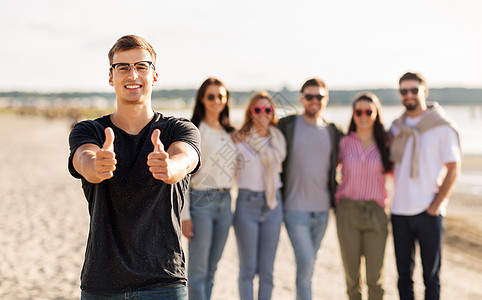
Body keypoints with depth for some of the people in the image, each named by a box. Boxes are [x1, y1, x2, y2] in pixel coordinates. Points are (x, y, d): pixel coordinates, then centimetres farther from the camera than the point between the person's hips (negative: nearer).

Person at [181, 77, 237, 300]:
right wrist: (184, 215, -14)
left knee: (211, 268, 11)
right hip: (201, 200, -6)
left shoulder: (229, 133, 13)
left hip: (225, 201, 6)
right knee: (198, 269, -3)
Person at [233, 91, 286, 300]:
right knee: (248, 268, 1)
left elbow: (275, 158, -8)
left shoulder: (277, 138, 10)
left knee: (267, 269, 6)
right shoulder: (240, 139, -2)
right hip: (247, 204, -3)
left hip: (273, 204, 3)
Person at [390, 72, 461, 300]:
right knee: (403, 274, 9)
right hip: (399, 212, 4)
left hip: (429, 213, -4)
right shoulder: (396, 128, 11)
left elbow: (453, 170, -6)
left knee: (431, 276, 2)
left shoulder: (442, 127, -4)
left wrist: (434, 207, -11)